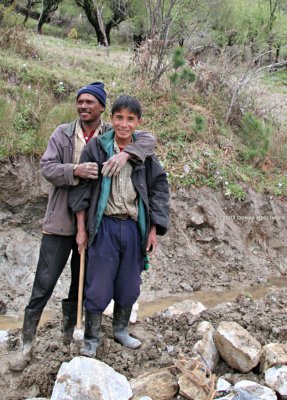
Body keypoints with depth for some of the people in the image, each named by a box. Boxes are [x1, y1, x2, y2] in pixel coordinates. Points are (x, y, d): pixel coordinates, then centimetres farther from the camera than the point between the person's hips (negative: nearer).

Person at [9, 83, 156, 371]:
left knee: (82, 285, 15)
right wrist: (75, 170, -24)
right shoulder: (63, 133, 2)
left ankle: (70, 334, 34)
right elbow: (46, 166, -6)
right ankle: (26, 344, 12)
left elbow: (148, 139, -7)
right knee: (44, 284, 1)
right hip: (61, 221, -1)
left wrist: (125, 153, -27)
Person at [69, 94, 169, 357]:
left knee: (129, 286, 13)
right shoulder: (96, 147, -3)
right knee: (98, 286, 1)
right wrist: (81, 229, -2)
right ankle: (91, 339, 18)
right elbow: (81, 187, -1)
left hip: (134, 227, 3)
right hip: (105, 226, -3)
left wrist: (153, 231, 3)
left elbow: (159, 190, 7)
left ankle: (121, 330, 33)